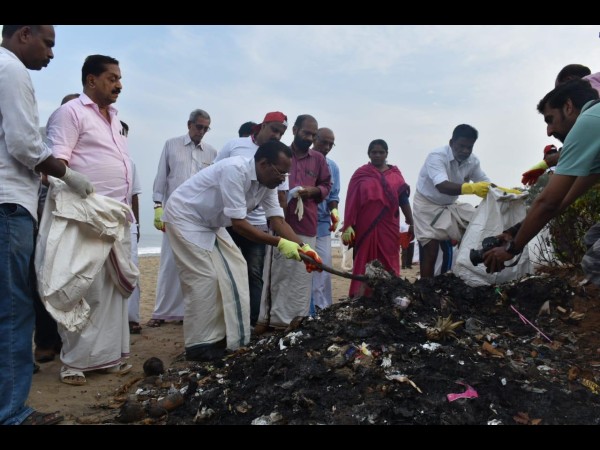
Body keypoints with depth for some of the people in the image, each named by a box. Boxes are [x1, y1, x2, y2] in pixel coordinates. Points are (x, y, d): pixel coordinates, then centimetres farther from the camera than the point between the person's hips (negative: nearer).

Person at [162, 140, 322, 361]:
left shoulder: (267, 183, -6)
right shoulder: (235, 170, -32)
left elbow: (278, 220, -10)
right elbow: (238, 223, -34)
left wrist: (303, 247, -23)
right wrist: (279, 243, -34)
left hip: (210, 223, 9)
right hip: (185, 217, -9)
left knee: (232, 272, 5)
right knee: (204, 278, -14)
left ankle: (223, 337, 14)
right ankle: (198, 346, -1)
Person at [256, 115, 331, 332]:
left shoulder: (319, 159, 10)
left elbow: (327, 186, 17)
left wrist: (314, 191, -3)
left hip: (307, 227, 2)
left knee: (302, 276, 5)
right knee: (275, 273, 4)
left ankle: (296, 319, 16)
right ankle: (268, 317, 14)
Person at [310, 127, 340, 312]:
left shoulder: (333, 167, 10)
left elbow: (333, 195, 13)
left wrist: (334, 210, -5)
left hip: (322, 224, 5)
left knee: (324, 266, 5)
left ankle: (322, 307, 16)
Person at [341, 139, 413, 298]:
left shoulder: (395, 173, 8)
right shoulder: (360, 174, 2)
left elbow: (403, 199, 7)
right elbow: (352, 202, -2)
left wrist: (411, 223, 3)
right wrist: (348, 226, -8)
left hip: (389, 227, 2)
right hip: (366, 227, -2)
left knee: (388, 264, 5)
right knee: (364, 263, 4)